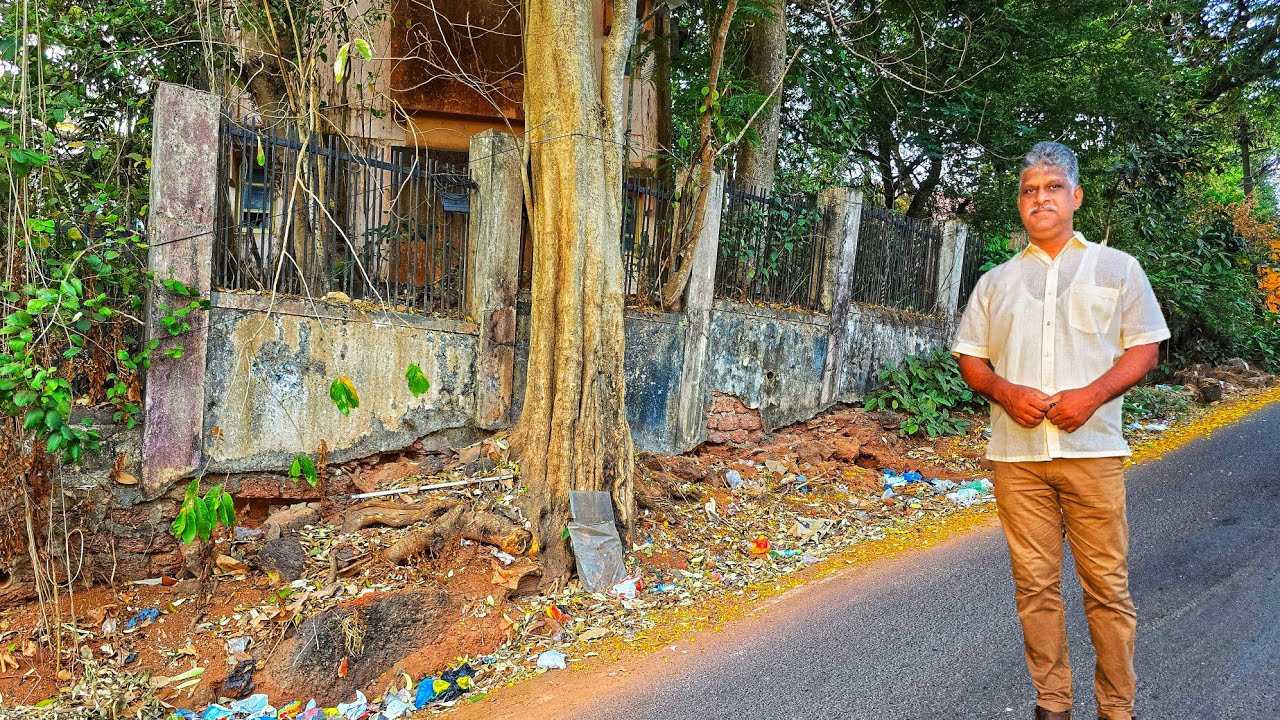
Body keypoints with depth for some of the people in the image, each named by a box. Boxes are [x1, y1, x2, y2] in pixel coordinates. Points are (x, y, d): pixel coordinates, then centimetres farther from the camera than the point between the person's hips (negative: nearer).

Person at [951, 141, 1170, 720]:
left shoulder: (1117, 267, 10)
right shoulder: (996, 281, 15)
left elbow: (1144, 349, 6)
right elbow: (969, 356, 14)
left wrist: (1090, 395, -11)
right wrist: (1006, 392, -7)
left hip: (1091, 449, -1)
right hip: (1016, 453, 2)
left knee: (1107, 584, 1)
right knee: (1035, 584, 5)